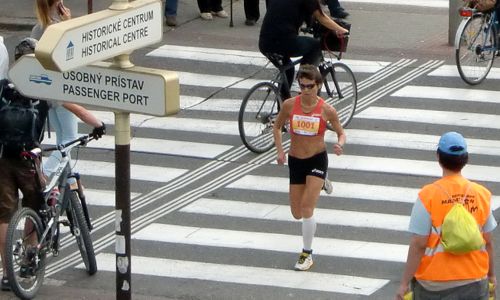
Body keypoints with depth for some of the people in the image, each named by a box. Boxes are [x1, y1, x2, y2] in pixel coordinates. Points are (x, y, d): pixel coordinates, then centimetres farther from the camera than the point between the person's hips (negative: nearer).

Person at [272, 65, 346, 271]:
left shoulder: (327, 110, -11)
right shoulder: (290, 105, -7)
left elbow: (341, 133, 1)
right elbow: (277, 127, 9)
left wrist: (339, 144, -22)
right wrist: (280, 151, -4)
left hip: (317, 160, -3)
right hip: (295, 160, 3)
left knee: (306, 208, -15)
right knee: (297, 214, 11)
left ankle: (307, 254, 1)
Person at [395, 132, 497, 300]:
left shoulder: (427, 196, -12)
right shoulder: (481, 195, -2)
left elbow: (418, 245, -13)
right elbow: (488, 242, 4)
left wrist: (405, 283, -6)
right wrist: (491, 274, 19)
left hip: (434, 282, -2)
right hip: (473, 281, 2)